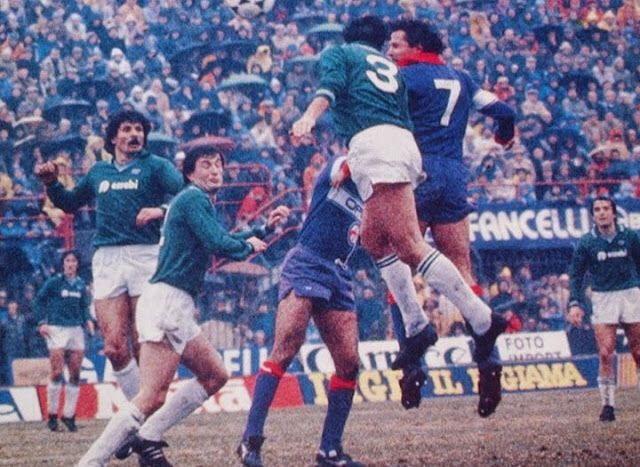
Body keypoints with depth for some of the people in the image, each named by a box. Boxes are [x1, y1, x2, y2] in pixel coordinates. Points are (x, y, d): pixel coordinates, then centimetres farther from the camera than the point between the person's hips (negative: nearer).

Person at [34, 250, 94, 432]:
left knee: (75, 375, 1)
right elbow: (39, 300, 4)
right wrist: (41, 322, -5)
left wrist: (88, 320, 1)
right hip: (56, 329, -5)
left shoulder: (81, 284, 11)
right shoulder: (54, 282, -1)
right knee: (57, 373, -11)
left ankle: (69, 415, 9)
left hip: (76, 329, 5)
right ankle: (52, 415, -2)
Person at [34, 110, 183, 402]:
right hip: (106, 259, 4)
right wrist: (51, 183, 18)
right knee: (114, 348, -6)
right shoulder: (99, 172, 22)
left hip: (144, 256, -4)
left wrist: (162, 210, -26)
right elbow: (70, 203, 36)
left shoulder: (156, 166, 8)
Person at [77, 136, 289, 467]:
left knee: (215, 376, 16)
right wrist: (249, 246, 1)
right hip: (167, 300, -11)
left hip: (178, 308, 11)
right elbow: (220, 245, -19)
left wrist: (266, 227, 33)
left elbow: (222, 245, 37)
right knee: (152, 398, -18)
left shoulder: (200, 202, 23)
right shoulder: (193, 198, -7)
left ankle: (146, 439, 11)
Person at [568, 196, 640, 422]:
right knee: (606, 354, -9)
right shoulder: (586, 243, 1)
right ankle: (608, 404, -3)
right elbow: (576, 274, 3)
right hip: (603, 299, -1)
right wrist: (575, 303, -9)